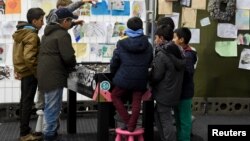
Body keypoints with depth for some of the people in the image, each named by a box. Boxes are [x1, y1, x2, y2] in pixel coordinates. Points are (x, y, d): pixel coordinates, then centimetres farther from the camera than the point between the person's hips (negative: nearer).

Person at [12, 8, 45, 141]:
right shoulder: (32, 35, -20)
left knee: (24, 101, 15)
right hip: (29, 73, -9)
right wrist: (38, 74, -18)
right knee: (28, 102, -2)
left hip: (23, 71, 9)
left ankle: (24, 130, 25)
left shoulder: (20, 32, 9)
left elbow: (18, 53, 15)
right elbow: (29, 58, -28)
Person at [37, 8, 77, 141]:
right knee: (53, 106, -2)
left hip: (45, 73, 10)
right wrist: (72, 66, 1)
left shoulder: (48, 33, 18)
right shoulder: (63, 35, -14)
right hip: (53, 75, -10)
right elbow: (68, 56, -20)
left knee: (50, 105, 20)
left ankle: (49, 130, 29)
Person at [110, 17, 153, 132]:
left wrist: (114, 73, 18)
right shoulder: (148, 45, 2)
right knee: (136, 102, 13)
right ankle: (131, 127, 17)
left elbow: (114, 62, -1)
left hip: (124, 78, -2)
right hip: (141, 79, 2)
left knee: (115, 96, 18)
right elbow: (149, 62, 14)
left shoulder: (121, 44, -8)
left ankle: (127, 122, 14)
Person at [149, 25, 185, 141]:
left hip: (164, 93, -9)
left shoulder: (162, 54, -20)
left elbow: (156, 76, -17)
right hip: (173, 91, 9)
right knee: (158, 116, 21)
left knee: (166, 121, 0)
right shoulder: (177, 52, 7)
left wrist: (151, 83, 2)